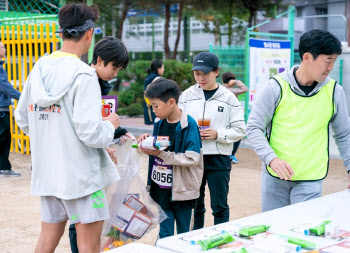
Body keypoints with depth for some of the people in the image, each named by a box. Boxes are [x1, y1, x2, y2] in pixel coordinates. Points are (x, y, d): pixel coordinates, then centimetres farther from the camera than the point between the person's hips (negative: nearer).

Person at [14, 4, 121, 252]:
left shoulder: (39, 68, 5)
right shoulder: (83, 75, -17)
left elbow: (23, 120, 13)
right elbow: (90, 133, -23)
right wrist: (110, 124, -3)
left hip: (45, 171, 7)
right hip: (80, 173, -7)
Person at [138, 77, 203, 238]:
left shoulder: (189, 124, -15)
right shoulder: (159, 124, 6)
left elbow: (192, 158, -22)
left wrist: (161, 154, -22)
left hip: (182, 190, -5)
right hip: (161, 191, 5)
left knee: (184, 235, 10)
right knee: (165, 234, 11)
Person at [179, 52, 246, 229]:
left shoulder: (228, 98, -1)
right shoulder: (187, 95, 5)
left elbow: (240, 130, -1)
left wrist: (218, 134, -15)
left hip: (218, 158, -2)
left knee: (220, 207, 5)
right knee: (194, 205, 13)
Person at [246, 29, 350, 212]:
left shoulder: (334, 91, 1)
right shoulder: (276, 87, -7)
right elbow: (254, 128, -6)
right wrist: (271, 158, -20)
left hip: (311, 179, 1)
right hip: (274, 177, 0)